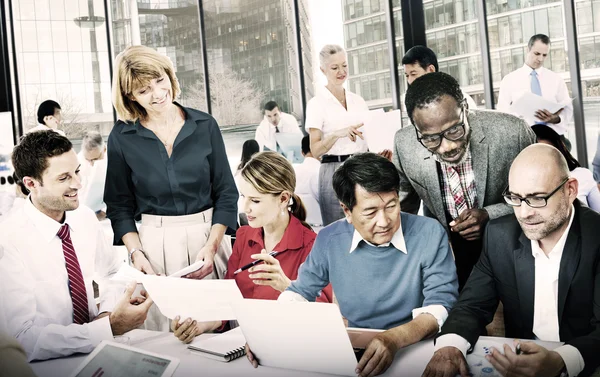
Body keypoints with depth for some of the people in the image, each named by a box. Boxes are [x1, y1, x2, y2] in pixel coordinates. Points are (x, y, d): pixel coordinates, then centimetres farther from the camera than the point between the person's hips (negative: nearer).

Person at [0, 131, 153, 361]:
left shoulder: (85, 218, 1)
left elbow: (114, 273, 14)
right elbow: (24, 339, -24)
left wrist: (107, 312, -7)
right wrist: (110, 327, -29)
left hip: (98, 349, 5)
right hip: (50, 364, -5)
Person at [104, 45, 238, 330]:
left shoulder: (205, 126, 0)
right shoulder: (122, 138, 0)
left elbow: (226, 193, 2)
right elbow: (119, 206, 5)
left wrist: (211, 246, -9)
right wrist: (135, 252, -9)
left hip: (208, 235, 1)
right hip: (154, 242, -1)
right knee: (162, 336, 2)